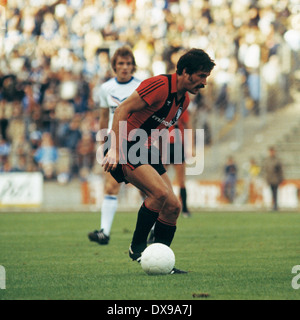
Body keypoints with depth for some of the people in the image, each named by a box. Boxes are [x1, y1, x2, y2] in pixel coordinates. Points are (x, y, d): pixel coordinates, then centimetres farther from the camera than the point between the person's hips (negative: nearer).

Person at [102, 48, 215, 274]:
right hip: (127, 148, -9)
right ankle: (137, 247, -10)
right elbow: (122, 109, -21)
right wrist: (115, 149, -28)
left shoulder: (184, 100, 10)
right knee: (159, 192, -26)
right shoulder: (160, 85, -18)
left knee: (173, 206, -1)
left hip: (147, 151, 9)